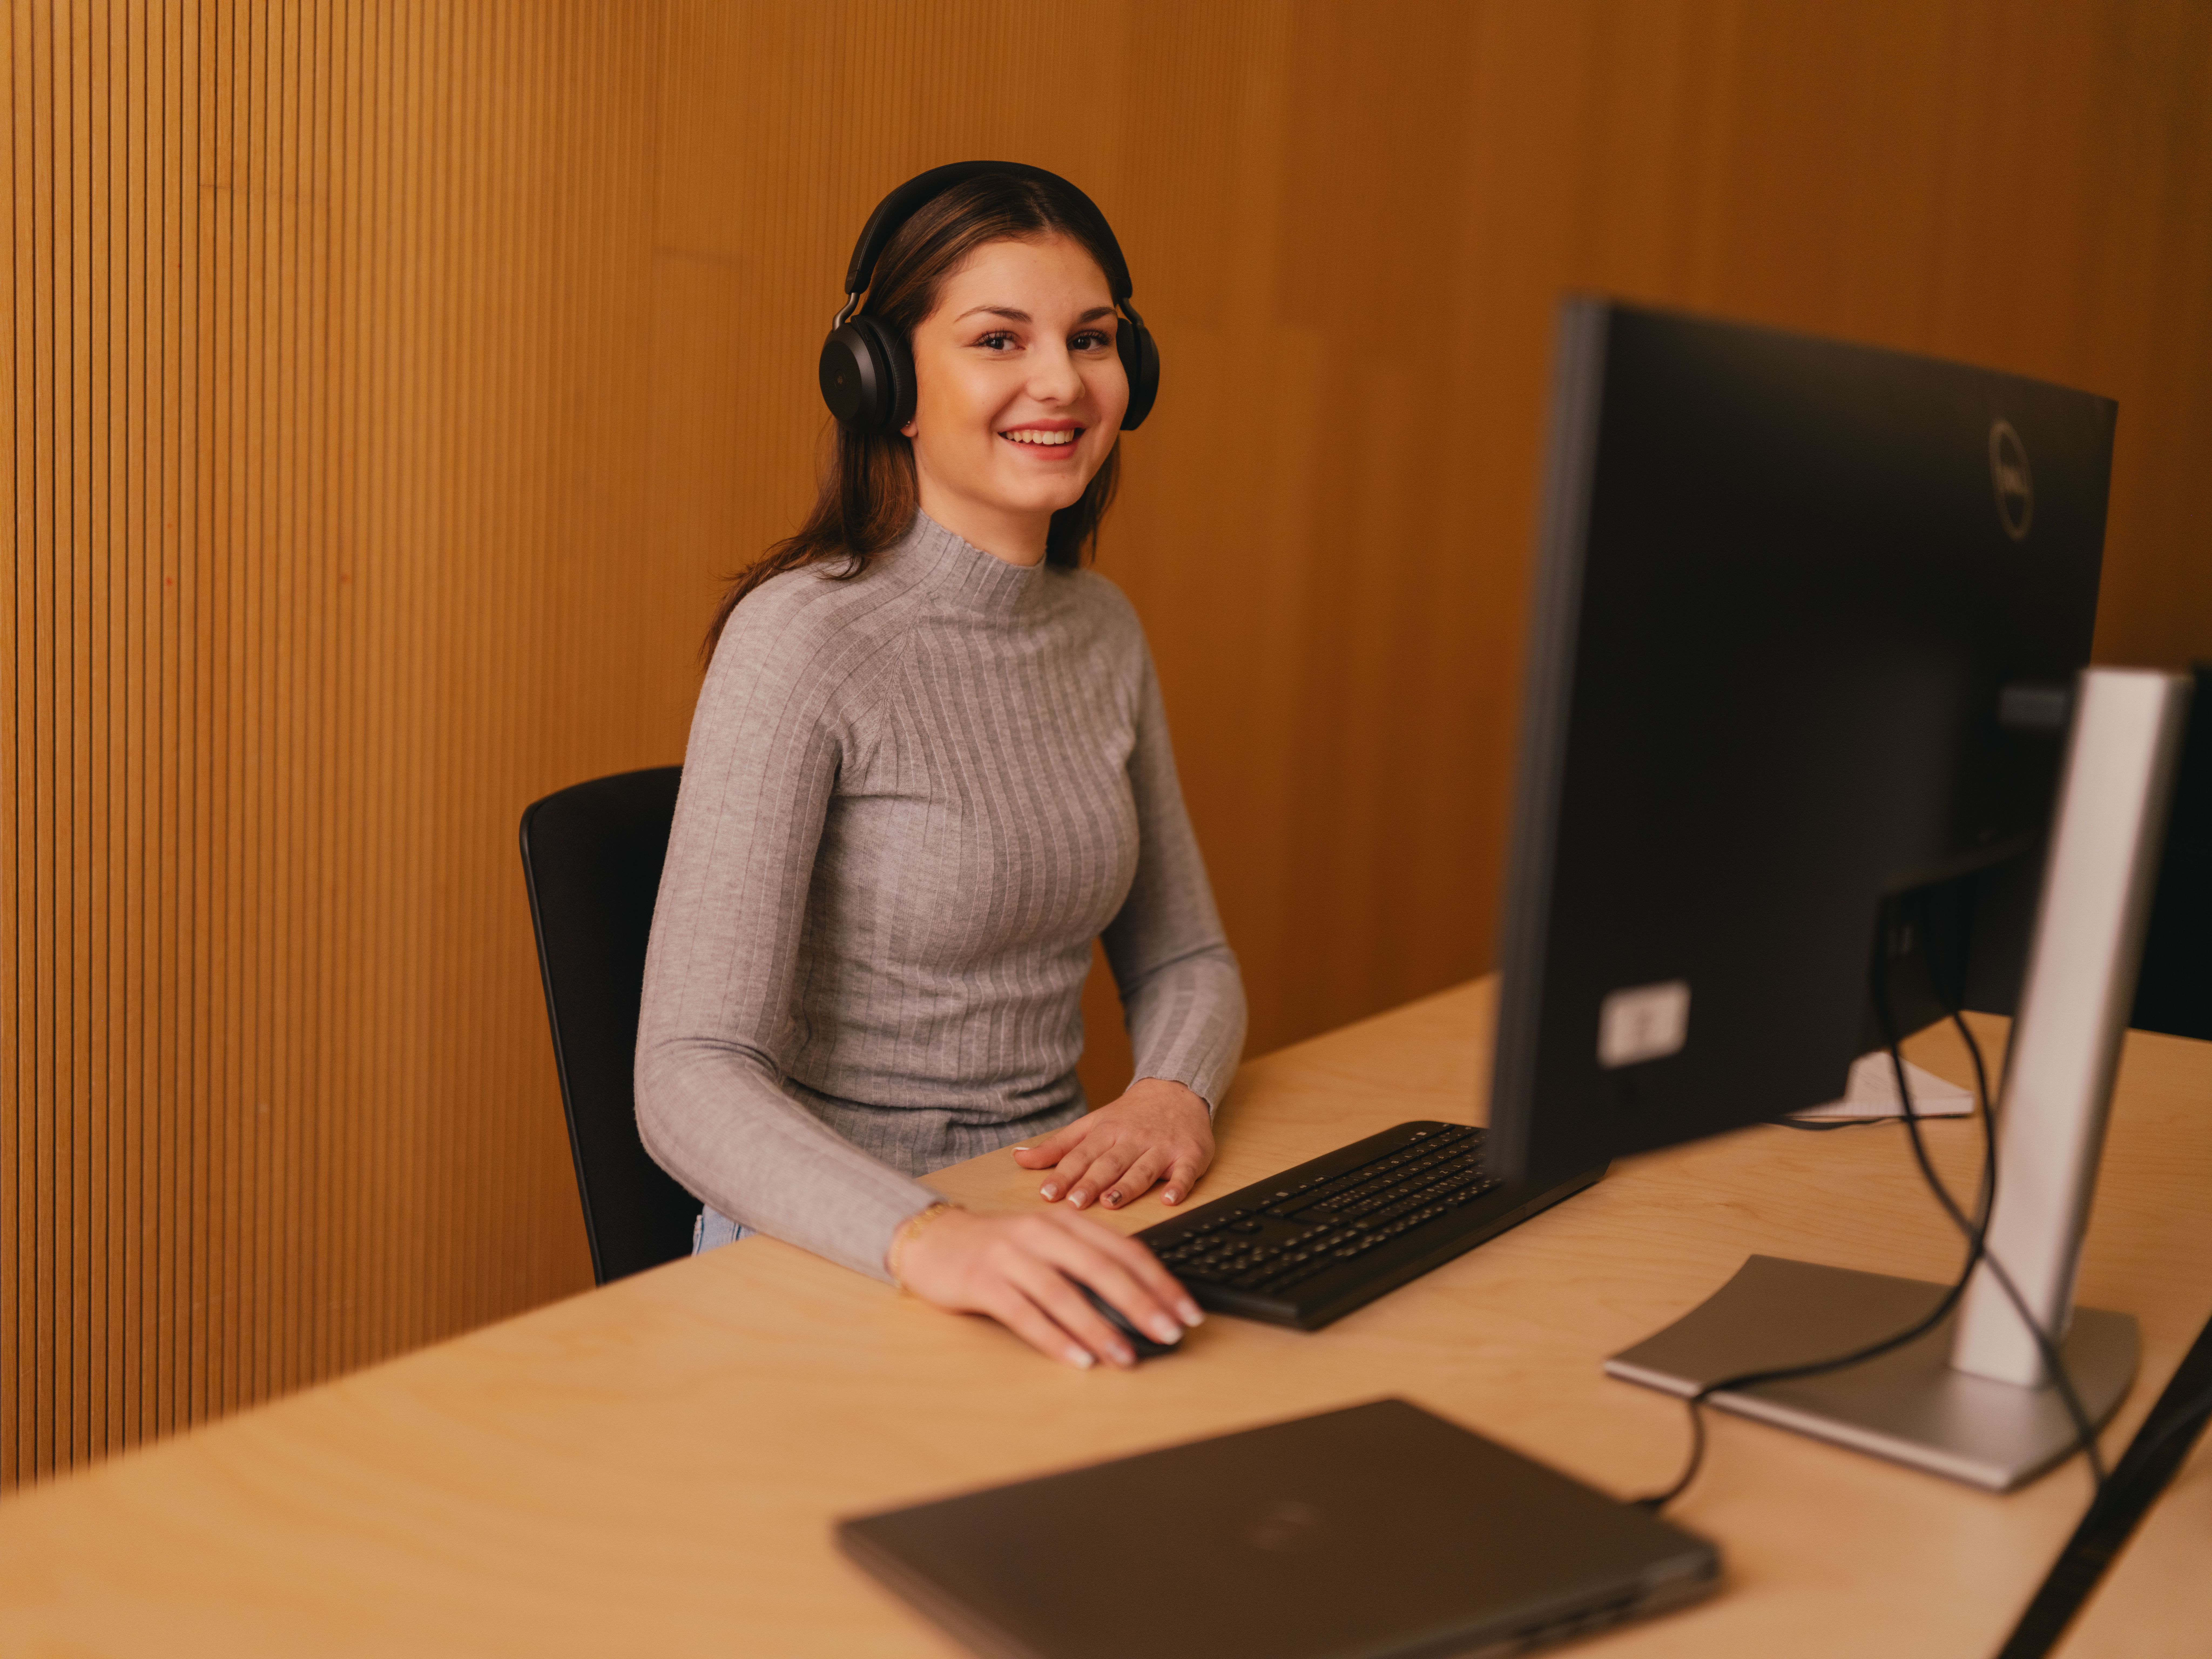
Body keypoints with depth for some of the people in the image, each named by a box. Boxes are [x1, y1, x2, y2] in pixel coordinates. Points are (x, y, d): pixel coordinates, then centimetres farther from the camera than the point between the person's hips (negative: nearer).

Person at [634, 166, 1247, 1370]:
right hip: (837, 1259, -6)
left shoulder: (1103, 632, 7)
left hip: (1050, 1216, 6)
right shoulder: (803, 639, -15)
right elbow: (690, 1080, -21)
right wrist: (929, 1238, -38)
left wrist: (1173, 1092, -7)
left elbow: (1184, 958, 15)